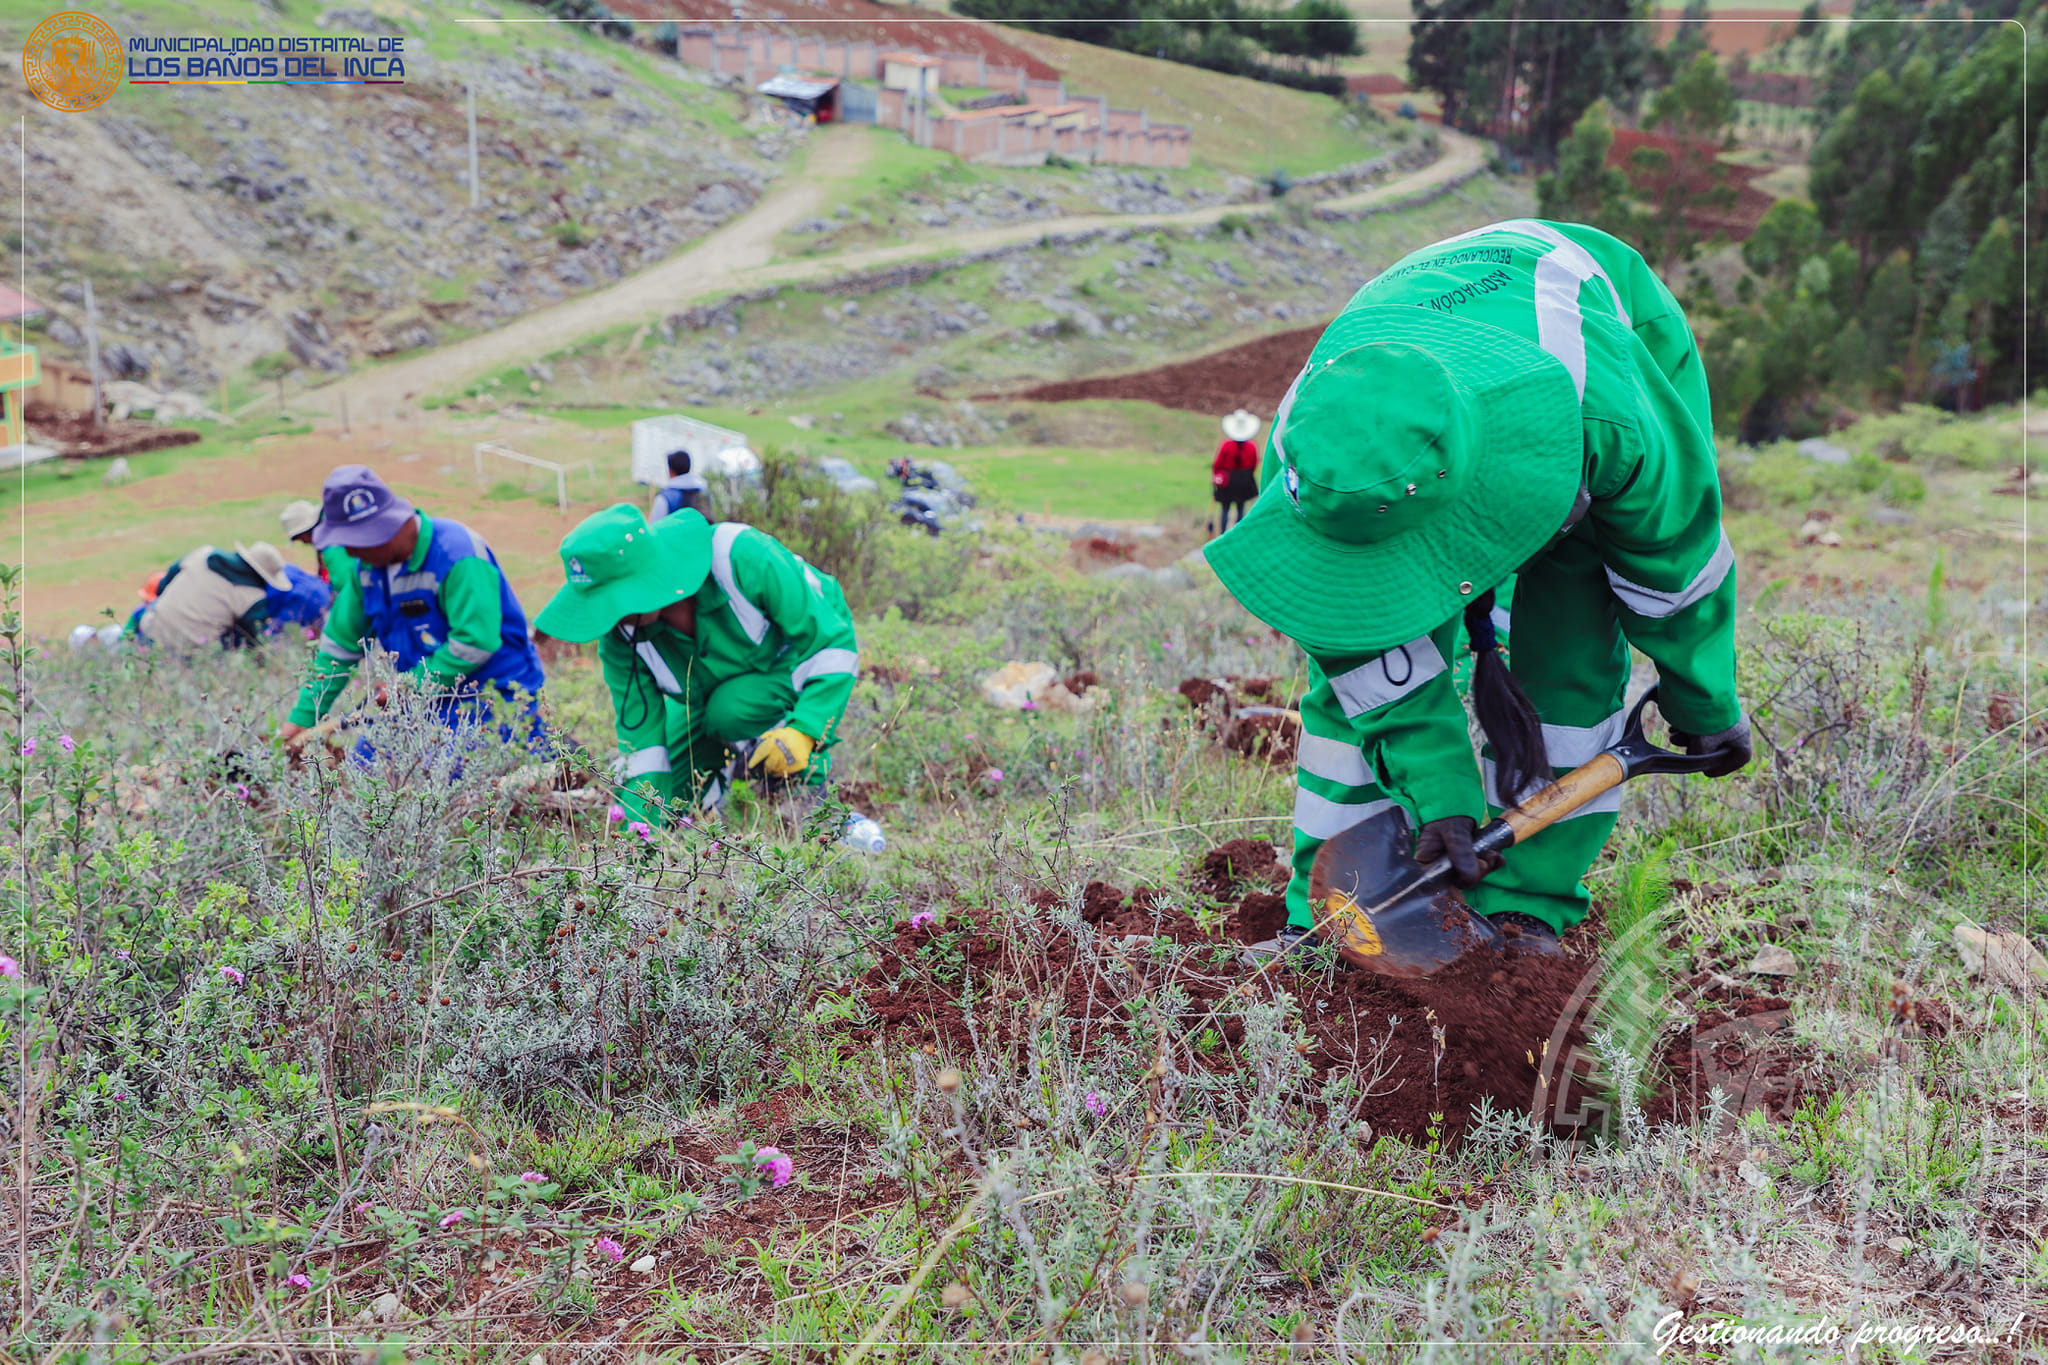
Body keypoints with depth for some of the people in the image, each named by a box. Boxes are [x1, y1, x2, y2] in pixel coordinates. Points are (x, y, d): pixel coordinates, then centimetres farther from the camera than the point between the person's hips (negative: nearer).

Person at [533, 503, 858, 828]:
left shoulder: (742, 557, -38)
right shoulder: (618, 630, -24)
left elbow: (833, 641, -31)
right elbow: (639, 727, -15)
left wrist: (805, 731, -40)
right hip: (710, 689, 5)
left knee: (730, 711, -34)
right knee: (678, 801, -3)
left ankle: (808, 770, -8)